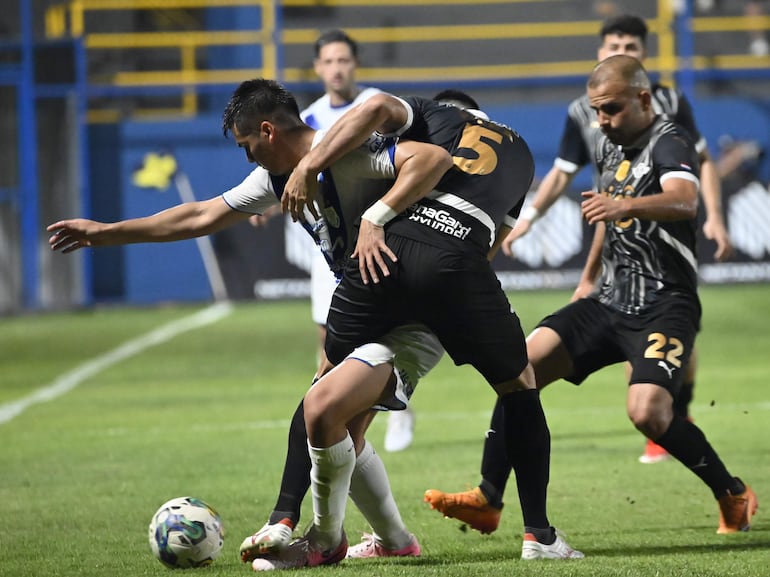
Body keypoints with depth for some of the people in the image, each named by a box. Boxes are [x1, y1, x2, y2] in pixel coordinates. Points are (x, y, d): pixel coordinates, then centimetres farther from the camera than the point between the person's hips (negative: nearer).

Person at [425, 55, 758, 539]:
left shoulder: (670, 142, -13)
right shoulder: (609, 145, 12)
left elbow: (684, 202, -36)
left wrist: (624, 206, -53)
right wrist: (589, 277, 36)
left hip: (665, 307, -7)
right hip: (610, 302, 8)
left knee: (647, 411, -28)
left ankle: (734, 496, -5)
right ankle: (486, 501, -3)